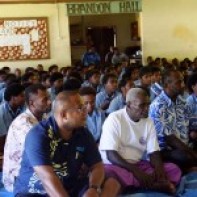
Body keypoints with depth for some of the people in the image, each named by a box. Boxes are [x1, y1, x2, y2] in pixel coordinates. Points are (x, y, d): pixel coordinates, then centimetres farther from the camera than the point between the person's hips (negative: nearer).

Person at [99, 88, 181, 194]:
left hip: (138, 165, 5)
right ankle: (157, 184, -31)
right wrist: (136, 171, -28)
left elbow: (154, 152, 2)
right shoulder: (114, 119, -12)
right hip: (115, 165, -5)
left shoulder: (148, 122, 4)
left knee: (174, 169, -11)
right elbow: (111, 155, -17)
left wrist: (160, 171, -20)